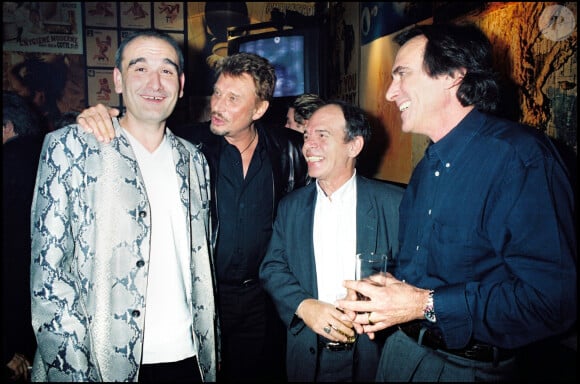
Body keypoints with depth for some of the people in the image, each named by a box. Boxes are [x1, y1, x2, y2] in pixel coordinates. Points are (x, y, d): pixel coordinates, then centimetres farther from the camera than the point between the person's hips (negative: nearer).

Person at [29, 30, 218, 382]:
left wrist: (211, 350, 9)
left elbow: (203, 262, 10)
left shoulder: (193, 160, 7)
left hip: (188, 355, 4)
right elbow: (47, 270, -8)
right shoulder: (69, 147, -6)